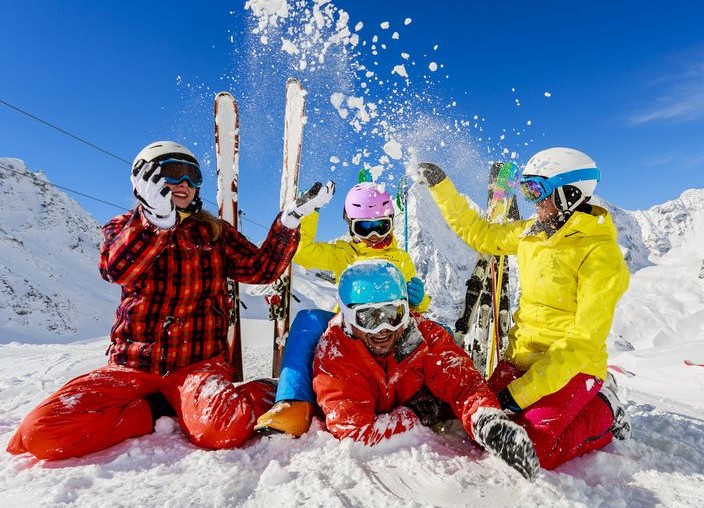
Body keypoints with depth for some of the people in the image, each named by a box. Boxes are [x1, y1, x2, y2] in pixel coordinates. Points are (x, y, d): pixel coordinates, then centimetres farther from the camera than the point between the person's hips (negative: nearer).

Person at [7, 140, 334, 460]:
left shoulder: (214, 232, 13)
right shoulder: (122, 227, 10)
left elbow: (261, 269, 1)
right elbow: (117, 270, -13)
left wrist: (290, 219, -9)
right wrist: (156, 219, -29)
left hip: (199, 362, -2)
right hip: (132, 363, 2)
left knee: (224, 429, -32)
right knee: (42, 432, -20)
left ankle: (261, 394, -1)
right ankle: (158, 410, -3)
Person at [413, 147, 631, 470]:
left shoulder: (600, 254, -16)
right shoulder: (532, 233, 5)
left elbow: (584, 341, -20)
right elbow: (479, 234, 17)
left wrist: (523, 391, -22)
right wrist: (441, 187, 15)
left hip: (571, 367, -6)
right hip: (521, 359, 6)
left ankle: (603, 413, 7)